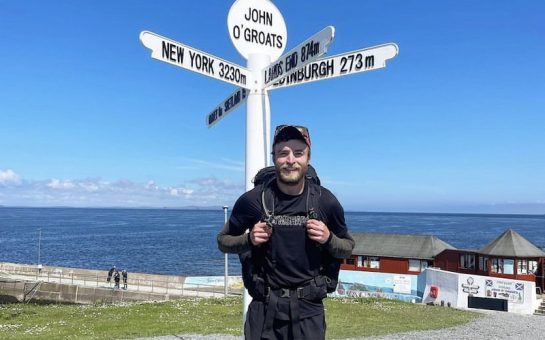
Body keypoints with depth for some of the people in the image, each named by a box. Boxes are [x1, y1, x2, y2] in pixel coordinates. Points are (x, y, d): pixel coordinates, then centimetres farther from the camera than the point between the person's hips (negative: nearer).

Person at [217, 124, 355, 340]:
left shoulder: (325, 201, -5)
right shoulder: (252, 200, -9)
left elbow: (348, 248, 8)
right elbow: (223, 241, 5)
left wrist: (329, 239, -13)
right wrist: (249, 239, -14)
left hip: (309, 308, 1)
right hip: (265, 308, 0)